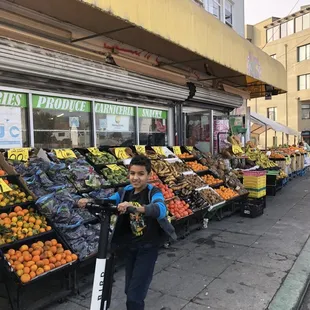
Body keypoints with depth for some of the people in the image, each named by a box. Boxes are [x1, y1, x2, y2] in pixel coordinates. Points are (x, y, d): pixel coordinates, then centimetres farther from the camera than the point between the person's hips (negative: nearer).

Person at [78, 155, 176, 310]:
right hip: (131, 246, 6)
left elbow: (160, 209, -39)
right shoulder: (125, 192, -1)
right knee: (130, 290, 19)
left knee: (134, 296, -6)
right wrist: (88, 202, -31)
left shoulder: (154, 192, -18)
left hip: (148, 247, -5)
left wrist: (133, 206, -56)